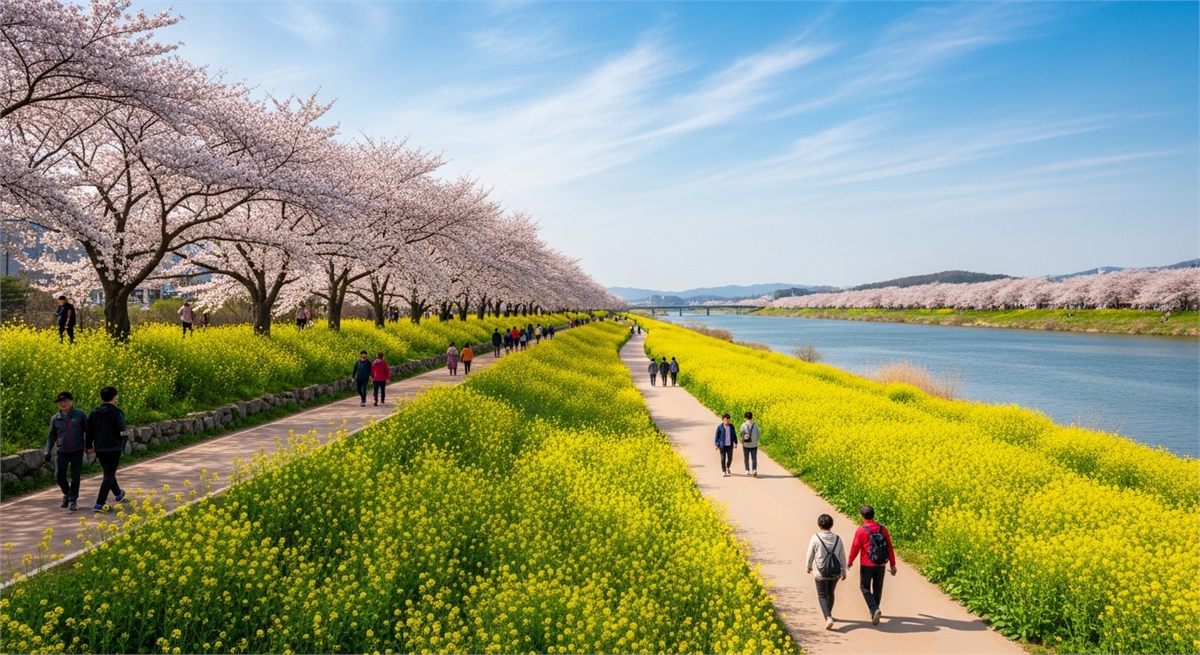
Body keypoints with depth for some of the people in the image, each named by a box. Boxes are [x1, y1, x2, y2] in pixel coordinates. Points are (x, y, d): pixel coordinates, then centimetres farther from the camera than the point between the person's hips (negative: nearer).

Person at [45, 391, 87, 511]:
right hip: (61, 451, 2)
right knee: (59, 475, 1)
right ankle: (67, 494, 27)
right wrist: (48, 451, 6)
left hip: (77, 451, -2)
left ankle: (72, 500, 9)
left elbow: (88, 431, 2)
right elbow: (51, 436, 12)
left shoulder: (80, 415, -2)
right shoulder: (55, 418, 5)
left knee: (75, 476, -1)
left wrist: (88, 446, -4)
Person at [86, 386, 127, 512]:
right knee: (109, 475, -2)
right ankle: (99, 504, -9)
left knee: (108, 472, 22)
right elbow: (122, 432, -12)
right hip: (114, 448, -7)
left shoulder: (94, 412, 5)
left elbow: (88, 431, 8)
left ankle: (118, 494, 41)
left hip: (99, 448, 7)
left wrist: (88, 446, 16)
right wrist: (122, 445, 4)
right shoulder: (117, 412, -13)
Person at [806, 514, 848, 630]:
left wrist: (809, 567, 16)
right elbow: (842, 557, 1)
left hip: (821, 573, -3)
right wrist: (844, 572, 12)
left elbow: (810, 555, -2)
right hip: (835, 572, 3)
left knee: (822, 596, 7)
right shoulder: (837, 539, -4)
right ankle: (828, 615, 38)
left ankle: (828, 618, -11)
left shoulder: (815, 538, -13)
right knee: (830, 593, 23)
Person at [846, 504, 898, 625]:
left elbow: (855, 547, -9)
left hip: (867, 565, -4)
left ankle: (875, 610, -9)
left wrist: (850, 561, 8)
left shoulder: (861, 530, -13)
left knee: (865, 588, 10)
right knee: (877, 589, 18)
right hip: (880, 565, 4)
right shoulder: (882, 529, -1)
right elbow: (890, 548, 3)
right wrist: (892, 564, 12)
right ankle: (874, 612, 31)